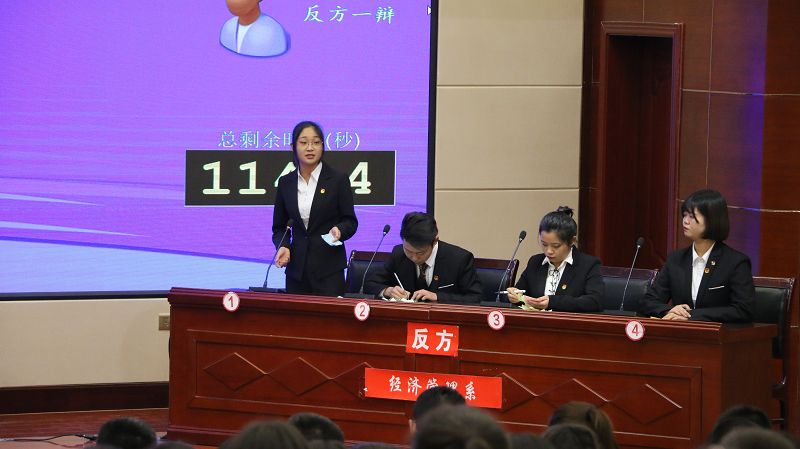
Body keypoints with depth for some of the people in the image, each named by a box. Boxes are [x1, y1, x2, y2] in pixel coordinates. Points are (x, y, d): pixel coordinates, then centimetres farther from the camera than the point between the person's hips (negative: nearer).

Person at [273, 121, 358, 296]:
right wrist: (283, 246, -6)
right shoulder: (285, 183, 9)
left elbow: (350, 222, 3)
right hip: (296, 267, 3)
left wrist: (339, 230, -18)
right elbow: (279, 227, 14)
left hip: (329, 266, -3)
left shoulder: (338, 179, 0)